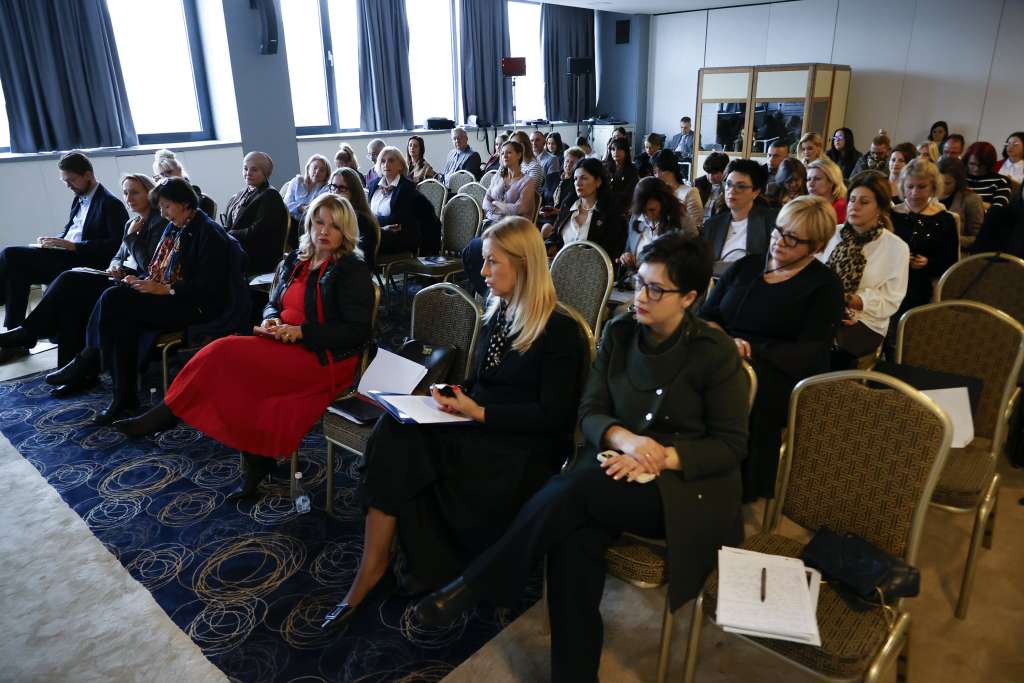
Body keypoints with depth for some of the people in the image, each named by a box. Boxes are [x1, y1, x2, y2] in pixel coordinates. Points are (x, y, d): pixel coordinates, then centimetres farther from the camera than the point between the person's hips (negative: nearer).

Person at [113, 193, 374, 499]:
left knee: (226, 354, -20)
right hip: (286, 346, 7)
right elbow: (275, 303, 22)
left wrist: (300, 332, -19)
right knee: (241, 382, -24)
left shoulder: (353, 270, -6)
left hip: (325, 359, -7)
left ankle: (163, 416, -2)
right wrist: (271, 320, -4)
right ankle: (257, 464, -15)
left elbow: (357, 331, -13)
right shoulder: (296, 260, 14)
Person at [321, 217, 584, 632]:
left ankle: (374, 567, -6)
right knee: (395, 432, -21)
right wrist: (451, 396, 1)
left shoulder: (560, 331, -10)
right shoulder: (497, 315, 13)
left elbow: (552, 415, -13)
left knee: (399, 444, -25)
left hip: (523, 448, -7)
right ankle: (373, 566, -17)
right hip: (478, 429, 7)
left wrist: (479, 412, -18)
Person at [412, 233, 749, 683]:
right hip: (617, 467, 4)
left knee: (572, 490, -32)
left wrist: (663, 457, -20)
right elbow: (590, 411, 4)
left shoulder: (715, 352, -5)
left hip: (683, 486, -3)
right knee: (573, 542, -30)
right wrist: (624, 438, -19)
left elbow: (731, 445, -4)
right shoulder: (618, 333, 6)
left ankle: (477, 586, -15)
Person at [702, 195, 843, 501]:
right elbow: (705, 316, 13)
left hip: (784, 376, -3)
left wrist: (749, 349, -17)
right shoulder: (744, 266, 18)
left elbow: (809, 354, -6)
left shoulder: (825, 286, 5)